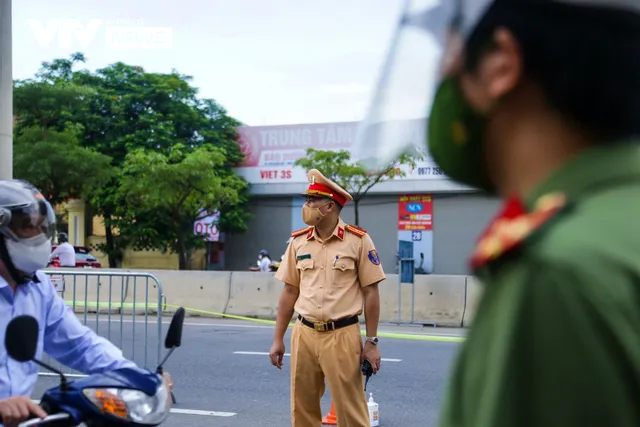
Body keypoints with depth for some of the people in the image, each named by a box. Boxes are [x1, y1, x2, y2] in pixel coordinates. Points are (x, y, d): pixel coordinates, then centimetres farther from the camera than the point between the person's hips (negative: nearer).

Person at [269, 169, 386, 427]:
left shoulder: (358, 240, -5)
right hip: (303, 334, 4)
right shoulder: (298, 241, 6)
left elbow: (370, 292, -3)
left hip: (342, 336, -4)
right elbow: (290, 292, 11)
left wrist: (371, 342, -5)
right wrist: (278, 339, 9)